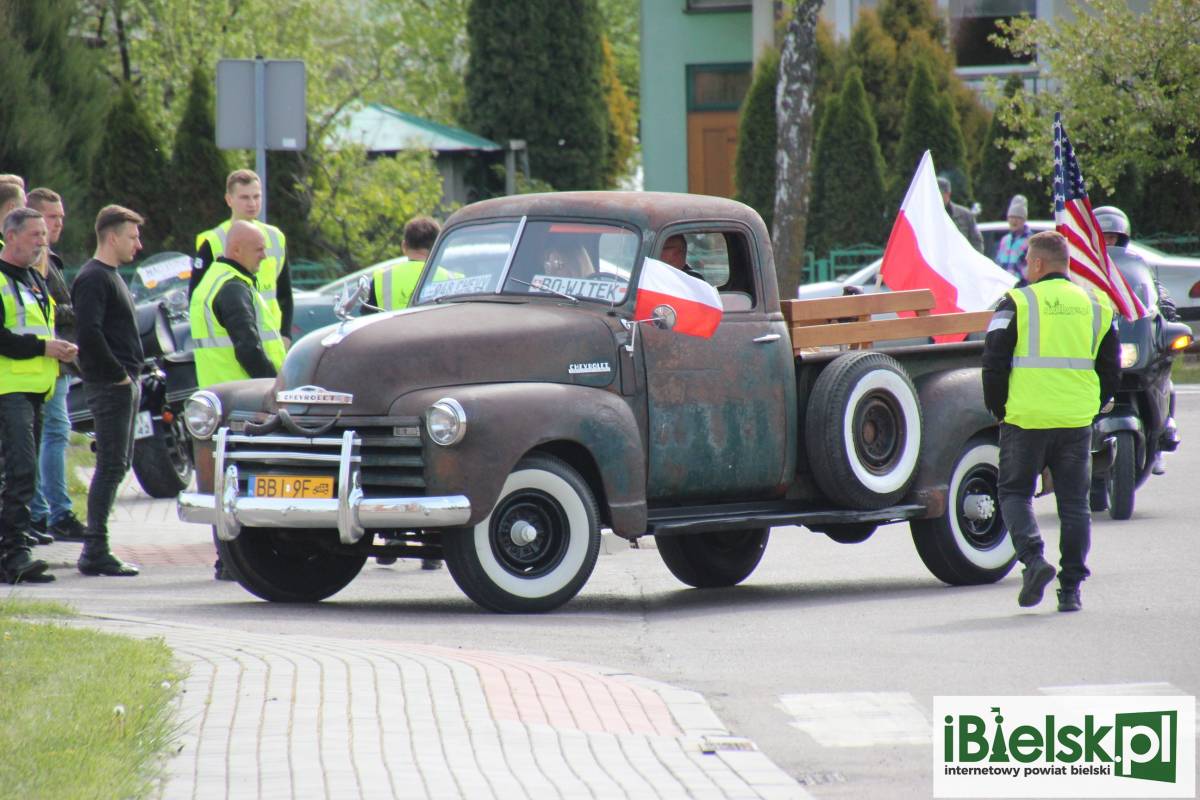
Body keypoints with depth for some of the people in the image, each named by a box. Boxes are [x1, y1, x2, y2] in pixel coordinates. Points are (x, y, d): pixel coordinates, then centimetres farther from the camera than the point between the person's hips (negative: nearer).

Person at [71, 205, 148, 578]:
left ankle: (95, 548, 15)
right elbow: (88, 333, -24)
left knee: (117, 464, 11)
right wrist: (118, 375, -19)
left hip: (124, 383, 10)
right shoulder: (92, 279, -13)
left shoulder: (111, 277, 19)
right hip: (108, 386, -10)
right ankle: (95, 552, -11)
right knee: (111, 466, -11)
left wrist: (131, 375, 15)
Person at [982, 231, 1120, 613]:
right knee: (1074, 503, 9)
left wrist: (999, 410, 7)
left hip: (1025, 419, -3)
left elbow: (993, 364, -6)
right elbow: (1111, 371, 12)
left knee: (1015, 492, 11)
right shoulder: (1095, 306, 9)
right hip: (1077, 423, 3)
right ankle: (1071, 589, 6)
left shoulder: (1017, 304, -3)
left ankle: (1033, 557, -11)